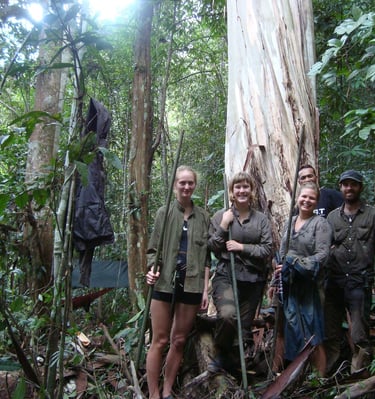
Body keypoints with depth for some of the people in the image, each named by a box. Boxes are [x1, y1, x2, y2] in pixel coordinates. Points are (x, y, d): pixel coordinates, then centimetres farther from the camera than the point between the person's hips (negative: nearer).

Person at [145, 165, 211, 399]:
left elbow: (206, 255, 9)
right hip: (165, 282, -2)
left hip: (191, 284, 2)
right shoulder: (164, 212, 4)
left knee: (179, 340, 9)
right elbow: (153, 248, 4)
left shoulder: (203, 216, 9)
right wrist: (152, 270, -15)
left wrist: (205, 288, 4)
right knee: (160, 340, 1)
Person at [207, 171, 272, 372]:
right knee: (228, 314, -26)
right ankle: (221, 355, 1)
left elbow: (267, 249, 1)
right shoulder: (220, 216, 4)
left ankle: (241, 361, 31)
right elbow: (211, 248, 2)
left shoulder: (261, 219, 7)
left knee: (245, 324, 8)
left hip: (253, 280, 3)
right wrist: (223, 226, -9)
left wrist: (242, 247, -10)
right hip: (226, 275, -2)